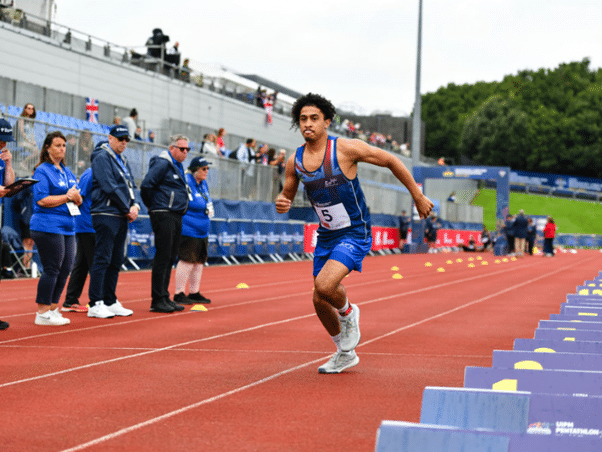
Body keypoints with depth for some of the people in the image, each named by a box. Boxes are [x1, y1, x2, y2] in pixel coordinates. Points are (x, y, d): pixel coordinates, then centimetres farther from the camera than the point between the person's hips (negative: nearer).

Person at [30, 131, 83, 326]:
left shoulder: (67, 172, 19)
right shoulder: (42, 171, -5)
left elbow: (79, 200, 20)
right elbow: (42, 200, -15)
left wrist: (77, 197, -4)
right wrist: (67, 196, -12)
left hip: (67, 226, 8)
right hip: (48, 226, -8)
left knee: (65, 269, 7)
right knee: (52, 269, -8)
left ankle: (52, 309, 16)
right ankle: (42, 313, -1)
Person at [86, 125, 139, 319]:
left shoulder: (122, 160, 20)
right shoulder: (102, 157, -8)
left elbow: (129, 186, 21)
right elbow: (109, 187, -15)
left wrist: (134, 205, 2)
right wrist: (127, 209, -12)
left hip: (122, 217, 9)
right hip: (106, 214, -9)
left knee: (116, 261, 10)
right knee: (102, 259, -8)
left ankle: (110, 302, 17)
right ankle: (95, 304, -6)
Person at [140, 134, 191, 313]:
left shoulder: (178, 166, 19)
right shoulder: (162, 164, -11)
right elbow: (146, 185, -18)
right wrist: (152, 205, -5)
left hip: (176, 216, 9)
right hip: (164, 216, -9)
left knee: (170, 258, 11)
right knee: (163, 257, -8)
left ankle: (164, 297, 17)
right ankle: (157, 301, -5)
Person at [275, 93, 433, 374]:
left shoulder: (345, 149, -17)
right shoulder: (295, 161, -2)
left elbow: (392, 162, -7)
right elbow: (287, 195, 13)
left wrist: (418, 197, -3)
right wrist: (281, 204, -13)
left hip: (355, 235, -6)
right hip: (326, 236, 6)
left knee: (324, 286, -28)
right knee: (319, 302, 10)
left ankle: (348, 312, 7)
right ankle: (345, 354, 35)